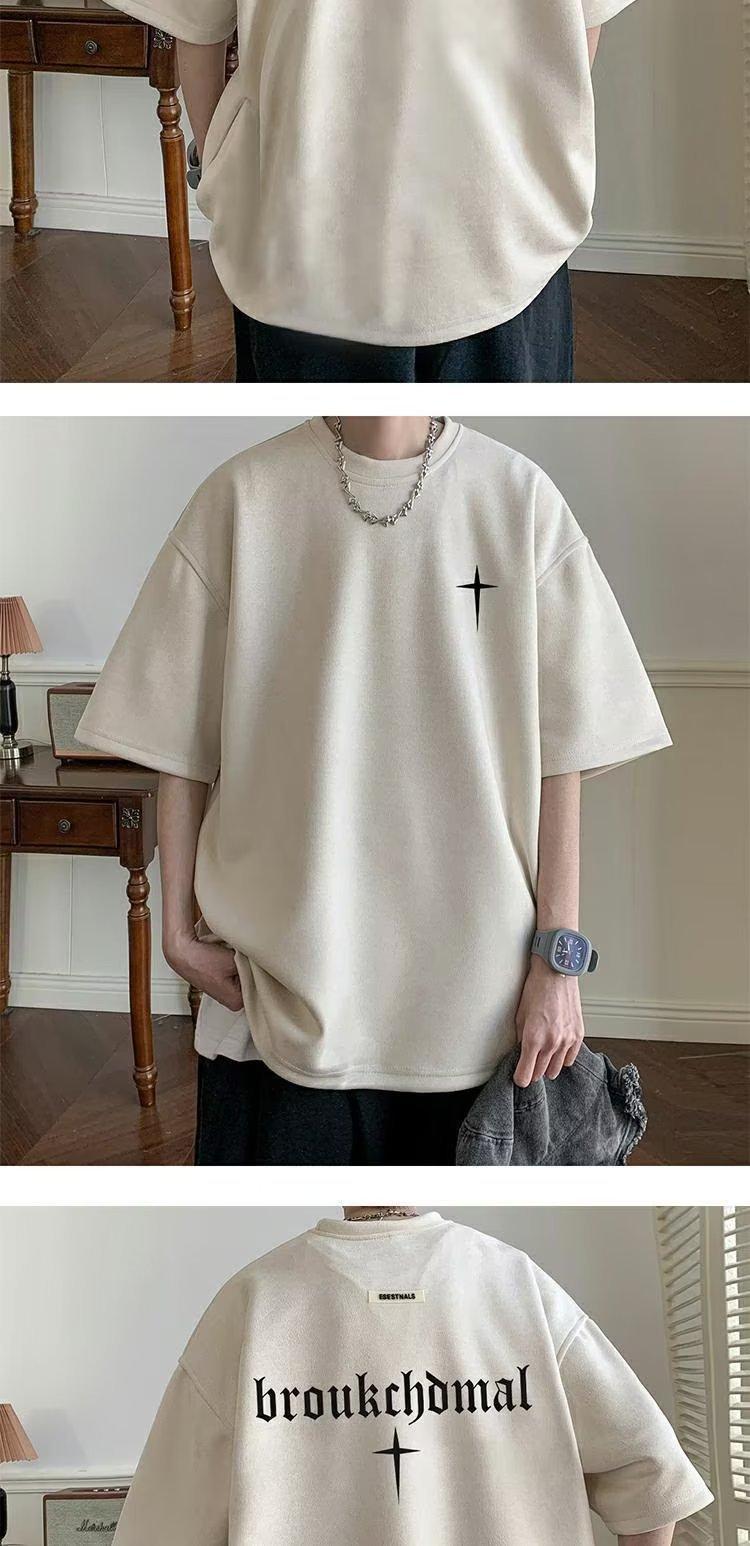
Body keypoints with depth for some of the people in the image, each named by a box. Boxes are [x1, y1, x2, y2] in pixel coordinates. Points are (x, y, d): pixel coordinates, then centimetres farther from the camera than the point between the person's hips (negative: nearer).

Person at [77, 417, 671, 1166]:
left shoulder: (520, 498, 0)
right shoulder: (243, 494, -1)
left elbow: (558, 754, 0)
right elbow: (181, 745, 3)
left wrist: (558, 957, -2)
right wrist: (178, 930, 0)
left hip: (472, 987, 1)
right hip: (281, 989, 0)